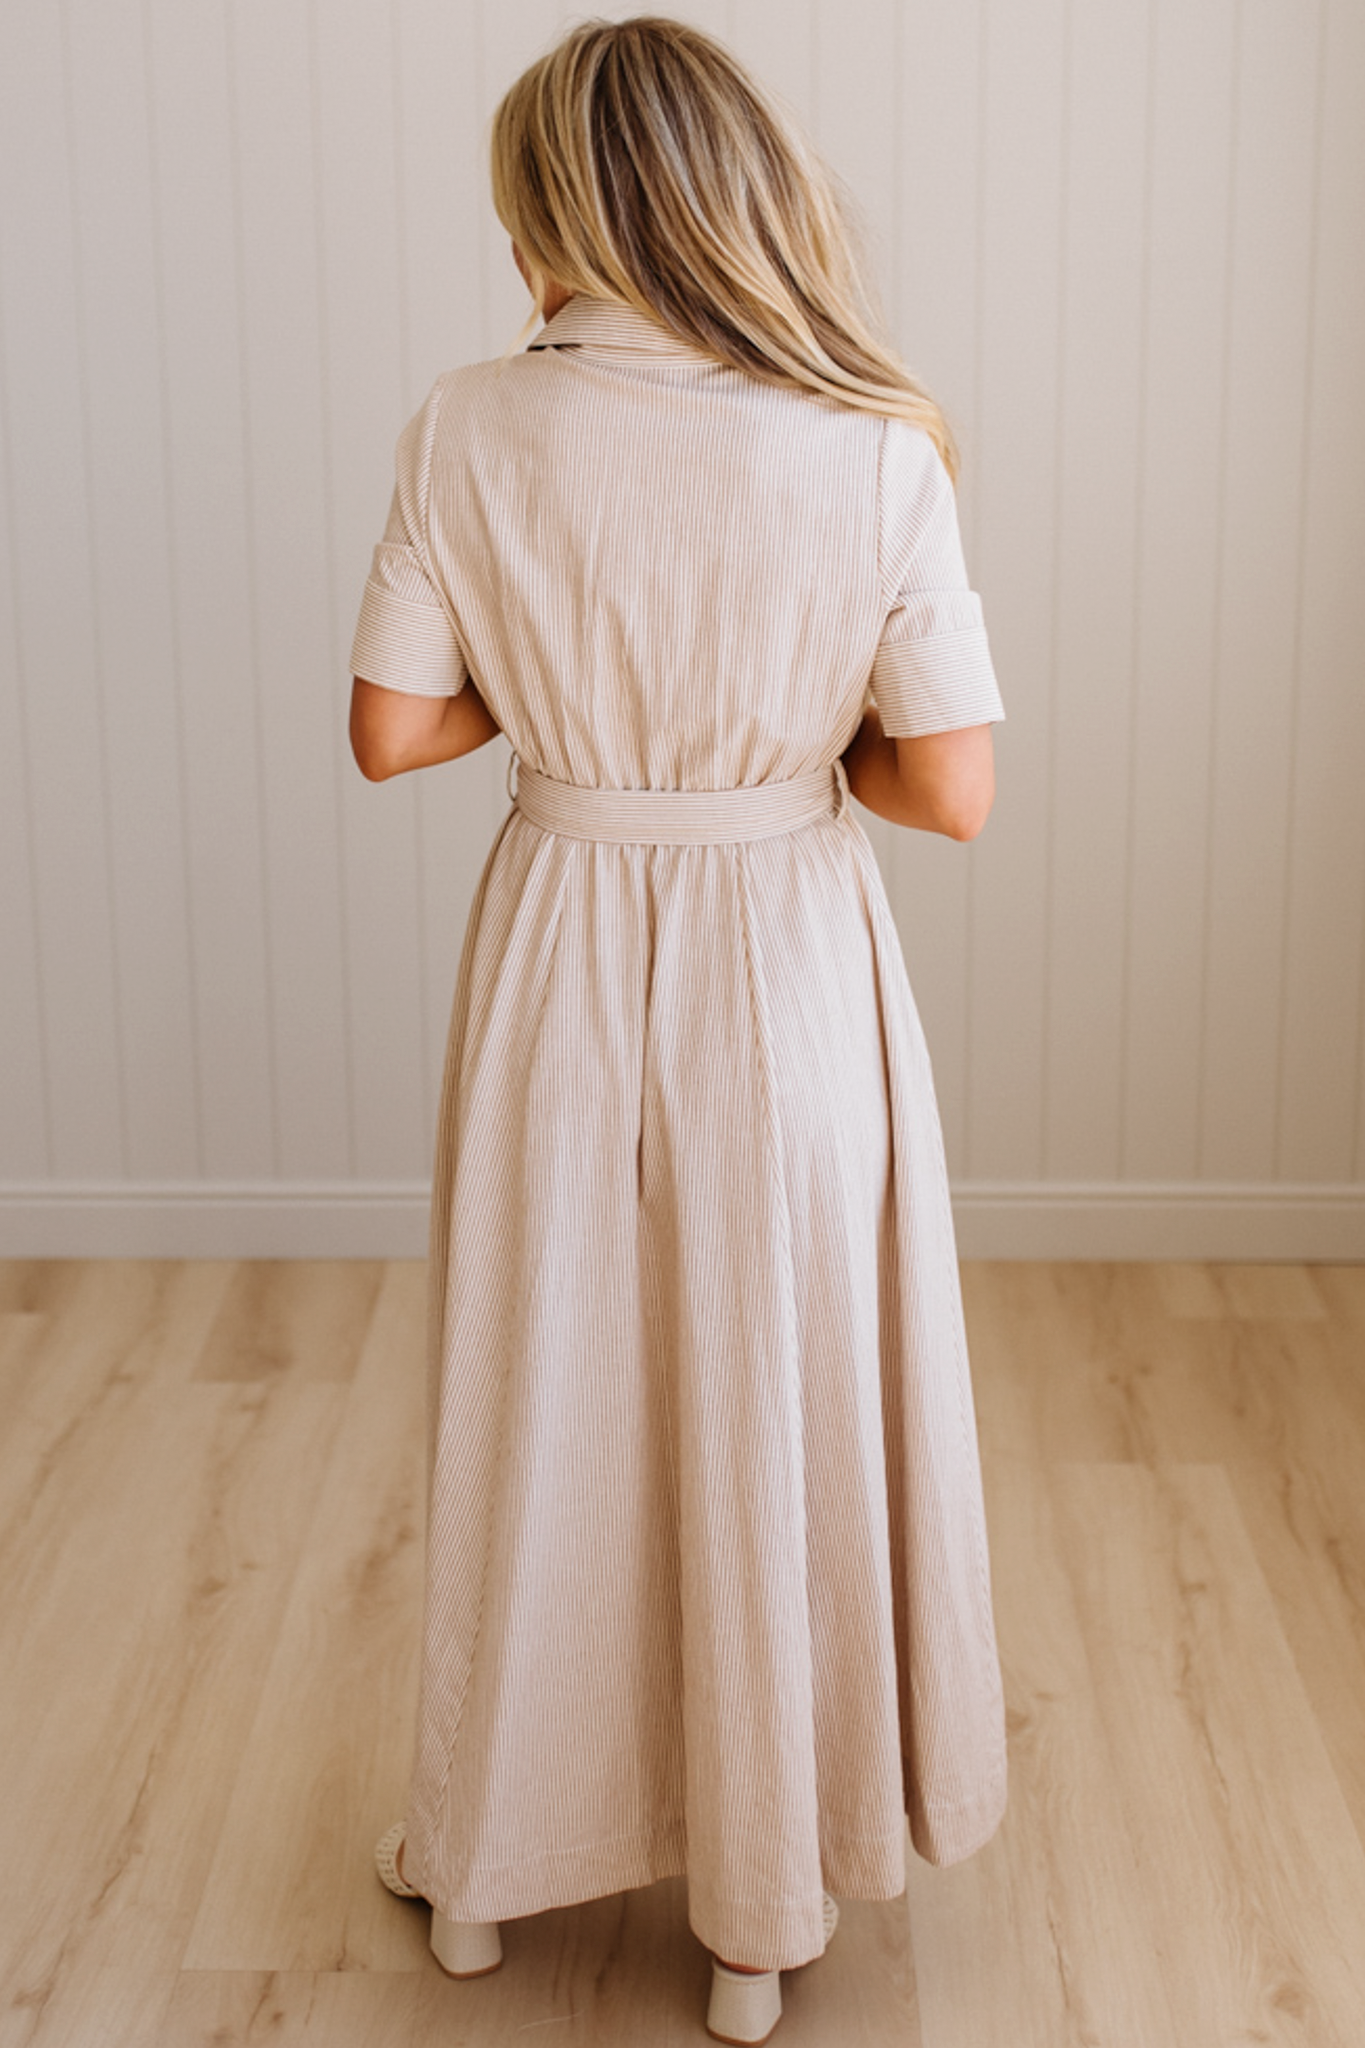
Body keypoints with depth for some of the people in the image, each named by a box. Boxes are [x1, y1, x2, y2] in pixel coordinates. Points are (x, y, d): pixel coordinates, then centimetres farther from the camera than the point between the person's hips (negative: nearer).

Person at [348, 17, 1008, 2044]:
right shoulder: (874, 451, -15)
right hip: (786, 967, -1)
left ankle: (491, 1855, 37)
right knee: (773, 1417, 14)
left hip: (559, 948, 2)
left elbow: (393, 731, -6)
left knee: (540, 1400, 18)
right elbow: (954, 791, -13)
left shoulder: (468, 431, -11)